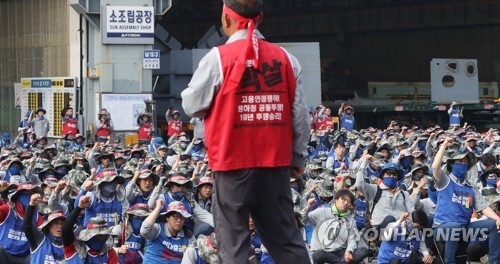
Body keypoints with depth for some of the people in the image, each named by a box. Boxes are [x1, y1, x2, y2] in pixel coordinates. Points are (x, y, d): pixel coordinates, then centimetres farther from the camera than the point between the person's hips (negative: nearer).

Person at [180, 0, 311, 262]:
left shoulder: (218, 57, -9)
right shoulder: (284, 57, 2)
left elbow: (192, 105, -1)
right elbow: (300, 114, 5)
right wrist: (298, 157, 15)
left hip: (234, 163, -4)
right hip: (276, 162, 4)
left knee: (232, 241, 2)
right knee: (285, 237, 13)